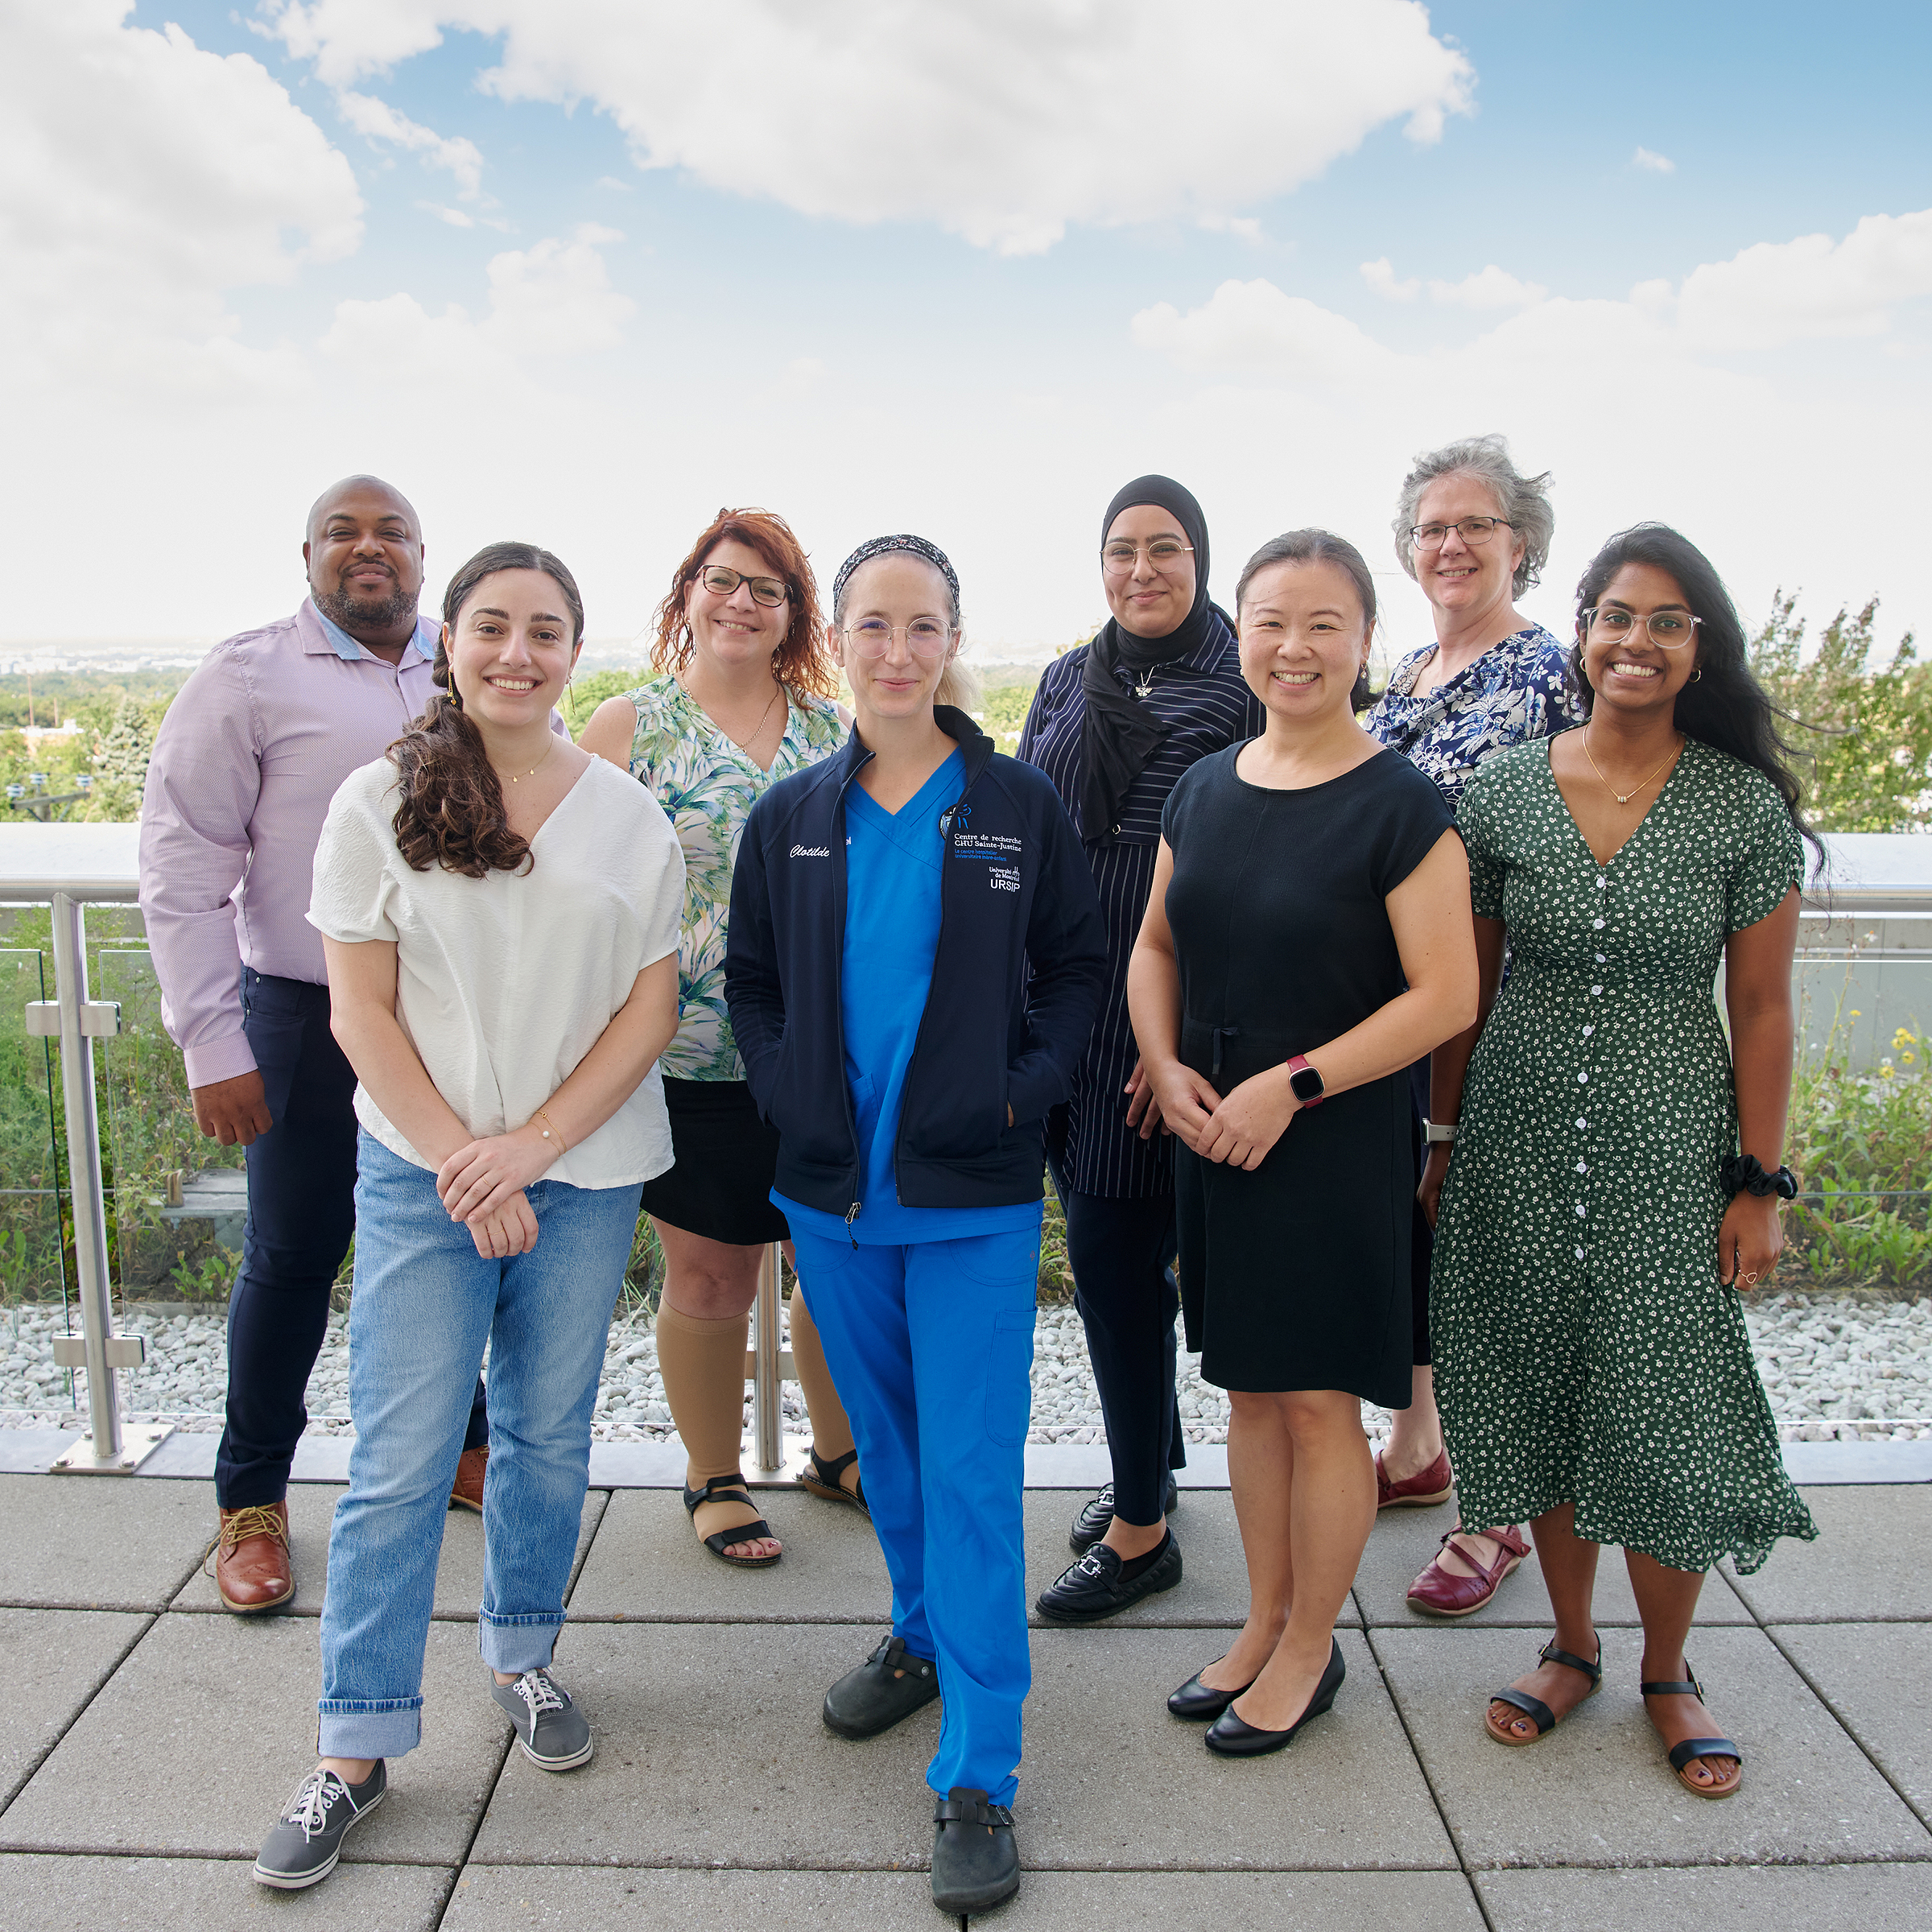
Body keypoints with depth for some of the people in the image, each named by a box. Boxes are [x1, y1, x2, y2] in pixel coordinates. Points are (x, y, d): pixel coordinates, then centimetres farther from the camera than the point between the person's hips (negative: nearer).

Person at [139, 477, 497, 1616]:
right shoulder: (250, 679, -5)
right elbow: (183, 870, -6)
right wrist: (211, 1041, -10)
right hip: (305, 1017, -3)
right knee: (293, 1255, 7)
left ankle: (462, 1447, 34)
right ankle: (253, 1500, 26)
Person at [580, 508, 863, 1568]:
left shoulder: (836, 726, 7)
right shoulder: (627, 726, -1)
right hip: (694, 1062, -3)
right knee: (709, 1277, 9)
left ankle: (837, 1449, 37)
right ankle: (713, 1477, 31)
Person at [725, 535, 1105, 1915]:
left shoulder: (1019, 805, -3)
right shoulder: (794, 817, 4)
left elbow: (1077, 963, 3)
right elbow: (751, 976, 12)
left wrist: (1022, 1089, -10)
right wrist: (789, 1093, -2)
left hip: (974, 1194, -3)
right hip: (832, 1190, 4)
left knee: (971, 1472, -2)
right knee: (884, 1441, 19)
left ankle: (979, 1774, 9)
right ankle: (925, 1636, 43)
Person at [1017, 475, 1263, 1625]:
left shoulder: (1243, 686, -5)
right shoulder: (1069, 682, 13)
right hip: (1066, 1001, 6)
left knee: (1114, 1250, -4)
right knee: (1118, 1244, 14)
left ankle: (1141, 1529, 11)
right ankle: (1155, 1462, 34)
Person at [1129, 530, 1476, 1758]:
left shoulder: (1399, 806, -11)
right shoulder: (1205, 790, 6)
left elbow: (1447, 995, -15)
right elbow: (1157, 945, 14)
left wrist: (1294, 1084, -19)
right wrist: (1165, 1067, -3)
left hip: (1338, 1142, -5)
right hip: (1212, 1138, 6)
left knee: (1319, 1399, 5)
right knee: (1250, 1386, 16)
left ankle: (1311, 1652, 25)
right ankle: (1266, 1623, 33)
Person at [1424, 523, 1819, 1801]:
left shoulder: (1745, 808, -5)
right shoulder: (1503, 794, -1)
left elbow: (1761, 1007, -2)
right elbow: (1464, 985, 5)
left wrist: (1760, 1182, -3)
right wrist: (1442, 1140, 5)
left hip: (1668, 1149, -2)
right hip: (1519, 1143, 2)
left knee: (1664, 1417, 4)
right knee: (1539, 1399, 11)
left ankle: (1668, 1673, 28)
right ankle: (1572, 1648, 32)